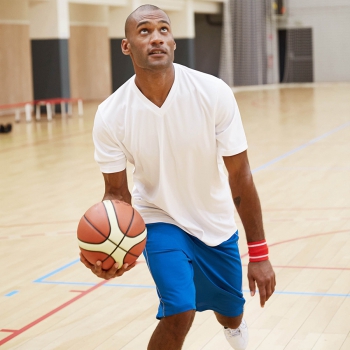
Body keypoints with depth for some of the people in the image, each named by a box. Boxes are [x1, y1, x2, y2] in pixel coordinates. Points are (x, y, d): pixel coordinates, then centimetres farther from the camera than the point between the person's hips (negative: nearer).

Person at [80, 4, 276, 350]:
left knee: (230, 315, 20)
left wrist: (259, 254, -14)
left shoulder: (213, 93, -23)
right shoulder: (110, 115, -21)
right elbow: (117, 191, -9)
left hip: (216, 223, 2)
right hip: (160, 219, -1)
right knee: (179, 312, -24)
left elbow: (240, 176, -16)